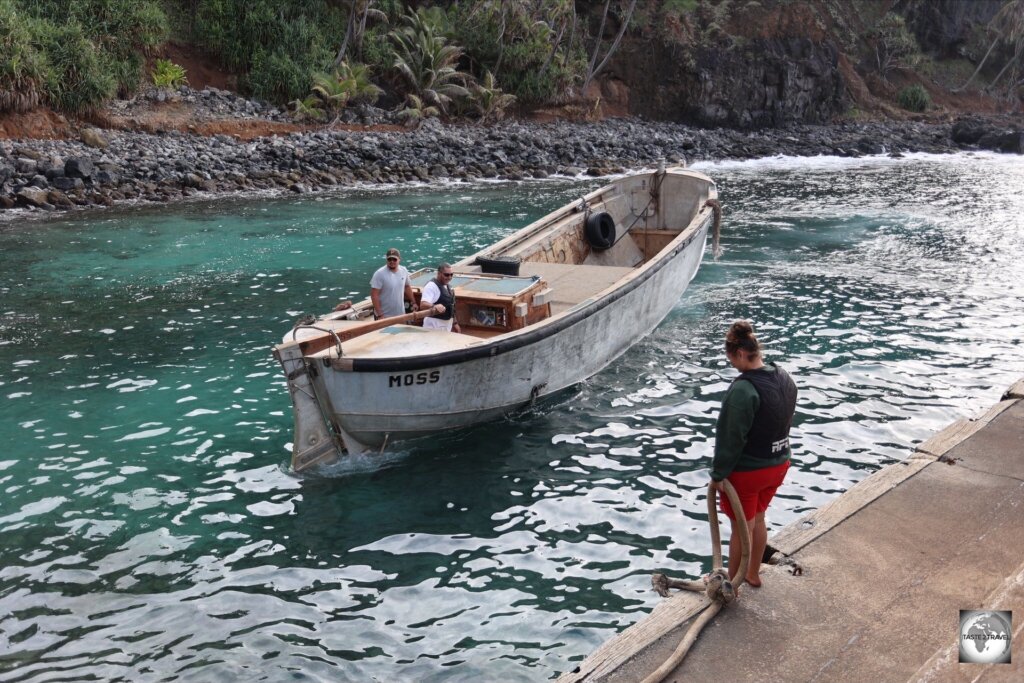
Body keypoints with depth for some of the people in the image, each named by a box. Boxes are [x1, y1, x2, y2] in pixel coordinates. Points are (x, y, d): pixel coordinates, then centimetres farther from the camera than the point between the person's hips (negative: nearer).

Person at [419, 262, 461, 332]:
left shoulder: (448, 286, 11)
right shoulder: (431, 286, -17)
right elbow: (423, 305, -30)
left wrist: (455, 323, 21)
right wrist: (434, 306, -49)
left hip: (448, 325, 9)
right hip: (435, 326, -9)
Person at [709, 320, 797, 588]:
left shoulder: (743, 389, -29)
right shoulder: (785, 378, -3)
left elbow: (731, 438, -24)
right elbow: (786, 422, 9)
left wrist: (718, 474, -14)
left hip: (746, 471, -7)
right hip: (779, 464, 7)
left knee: (742, 528, 10)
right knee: (758, 518, 25)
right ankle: (753, 574, 42)